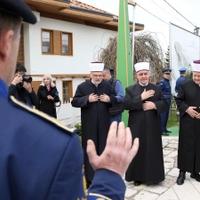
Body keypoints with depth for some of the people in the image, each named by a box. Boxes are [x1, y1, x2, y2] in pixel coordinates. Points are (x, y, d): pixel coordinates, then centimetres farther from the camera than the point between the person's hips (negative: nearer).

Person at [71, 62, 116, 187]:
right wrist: (87, 99, -19)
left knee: (104, 148, 12)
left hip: (104, 123, 2)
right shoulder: (82, 86, -4)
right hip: (89, 124, -2)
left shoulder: (108, 86, 3)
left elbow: (116, 99, 11)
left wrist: (109, 99, -11)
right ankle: (90, 177, 19)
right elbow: (74, 102, -4)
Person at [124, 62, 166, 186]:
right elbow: (126, 105, -11)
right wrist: (141, 98, -17)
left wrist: (154, 105, -16)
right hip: (137, 126, -1)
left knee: (153, 150, 7)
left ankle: (152, 176, 22)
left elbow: (164, 104, 4)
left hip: (152, 126, 1)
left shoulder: (156, 89, 7)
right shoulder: (130, 89, 2)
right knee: (138, 151, 4)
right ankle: (138, 176, 18)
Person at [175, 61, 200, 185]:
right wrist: (186, 108, -15)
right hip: (187, 122, -2)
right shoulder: (186, 86, -3)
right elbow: (178, 100, 2)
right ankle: (183, 171, 14)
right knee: (186, 146, 3)